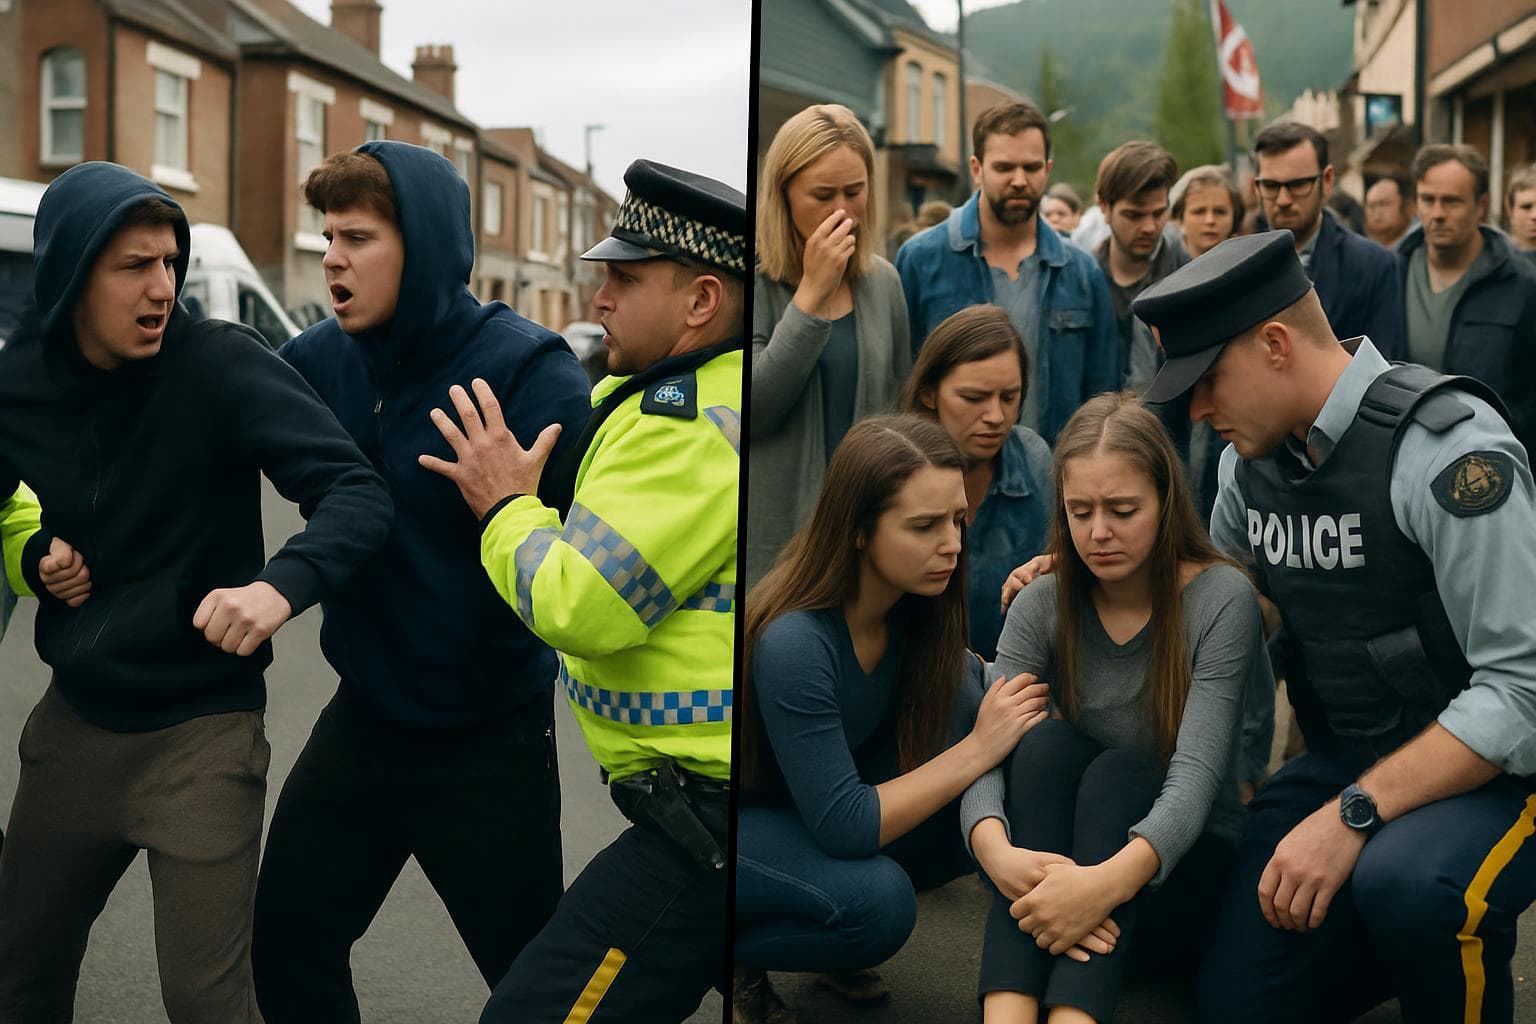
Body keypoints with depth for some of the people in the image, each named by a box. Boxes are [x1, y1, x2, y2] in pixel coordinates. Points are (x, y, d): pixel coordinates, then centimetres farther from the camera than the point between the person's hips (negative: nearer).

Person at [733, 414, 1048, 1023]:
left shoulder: (912, 604, -12)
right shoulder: (795, 643, -33)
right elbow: (843, 827, -32)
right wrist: (978, 749, -28)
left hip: (825, 808, 7)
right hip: (748, 820, -7)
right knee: (878, 903, -34)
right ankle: (731, 951, -4)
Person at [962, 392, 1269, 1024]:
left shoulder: (1222, 599, -15)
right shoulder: (1043, 606, -5)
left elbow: (1196, 775, -26)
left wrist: (1113, 878, -46)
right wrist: (996, 850, -41)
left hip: (1182, 868, -2)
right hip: (1063, 856, 3)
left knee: (1117, 774, -32)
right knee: (1045, 743, -27)